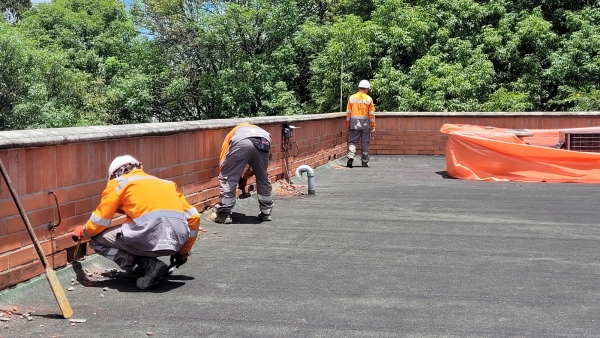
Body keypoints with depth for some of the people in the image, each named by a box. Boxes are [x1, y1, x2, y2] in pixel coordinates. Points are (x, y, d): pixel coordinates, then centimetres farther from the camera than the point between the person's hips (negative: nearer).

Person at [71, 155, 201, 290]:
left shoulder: (119, 182, 16)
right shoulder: (166, 183, 30)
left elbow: (100, 221, 12)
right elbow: (193, 217, 25)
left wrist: (83, 232, 34)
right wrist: (183, 252, 36)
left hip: (150, 237, -7)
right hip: (177, 240, 7)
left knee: (97, 241, 17)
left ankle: (149, 265, 1)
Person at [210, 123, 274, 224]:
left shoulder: (233, 132, 39)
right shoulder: (260, 130, 46)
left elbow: (223, 161, 29)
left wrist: (238, 177, 39)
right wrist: (245, 177, 53)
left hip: (241, 143, -3)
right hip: (264, 143, 3)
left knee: (227, 178, 11)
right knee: (263, 179, 25)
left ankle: (224, 215, 10)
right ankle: (266, 213, 33)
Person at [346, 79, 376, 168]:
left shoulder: (352, 98, 1)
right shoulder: (368, 99, -4)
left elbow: (348, 113, 3)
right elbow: (371, 114, -3)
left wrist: (348, 124, 11)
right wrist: (373, 125, 4)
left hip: (354, 123, 1)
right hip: (365, 124, -1)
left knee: (353, 141, 7)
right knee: (365, 143, 8)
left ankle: (351, 156, -16)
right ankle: (365, 162, 13)